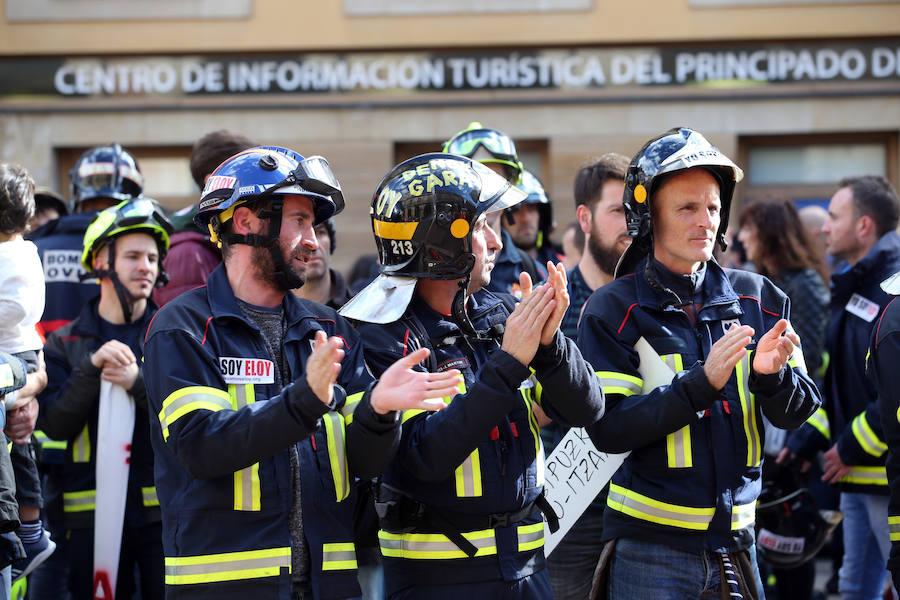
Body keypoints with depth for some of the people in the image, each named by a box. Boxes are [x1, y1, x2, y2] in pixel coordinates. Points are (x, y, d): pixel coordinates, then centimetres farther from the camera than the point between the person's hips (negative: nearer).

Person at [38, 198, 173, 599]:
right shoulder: (66, 344, 9)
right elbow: (54, 426, -4)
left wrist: (139, 384, -18)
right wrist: (92, 366, -16)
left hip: (163, 509, -1)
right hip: (93, 513, 1)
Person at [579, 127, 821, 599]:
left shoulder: (756, 299, 7)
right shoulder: (612, 310, -5)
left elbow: (796, 414, 4)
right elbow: (608, 429, -14)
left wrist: (771, 376, -18)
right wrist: (701, 383, -24)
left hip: (735, 539, 4)